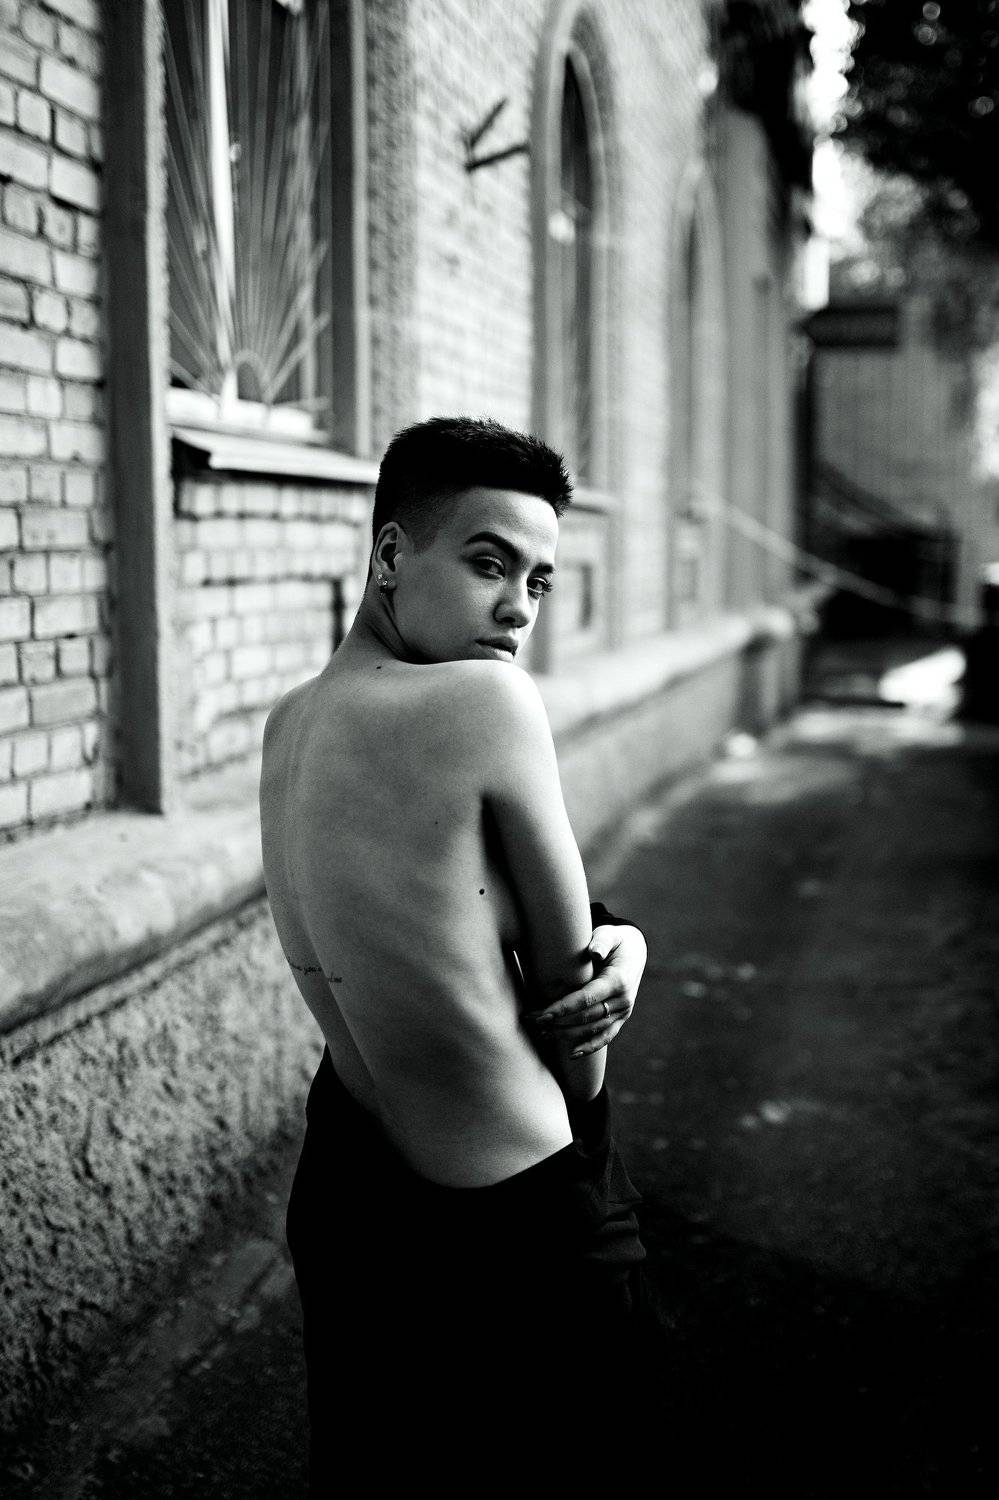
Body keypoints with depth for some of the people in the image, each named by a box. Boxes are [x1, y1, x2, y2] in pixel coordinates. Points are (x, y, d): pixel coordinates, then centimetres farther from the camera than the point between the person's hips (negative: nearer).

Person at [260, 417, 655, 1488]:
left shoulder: (290, 724, 1)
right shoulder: (488, 701, -23)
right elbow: (567, 979, -14)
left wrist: (619, 943, -7)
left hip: (341, 1188, 8)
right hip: (517, 1228, -8)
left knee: (362, 1451, 26)